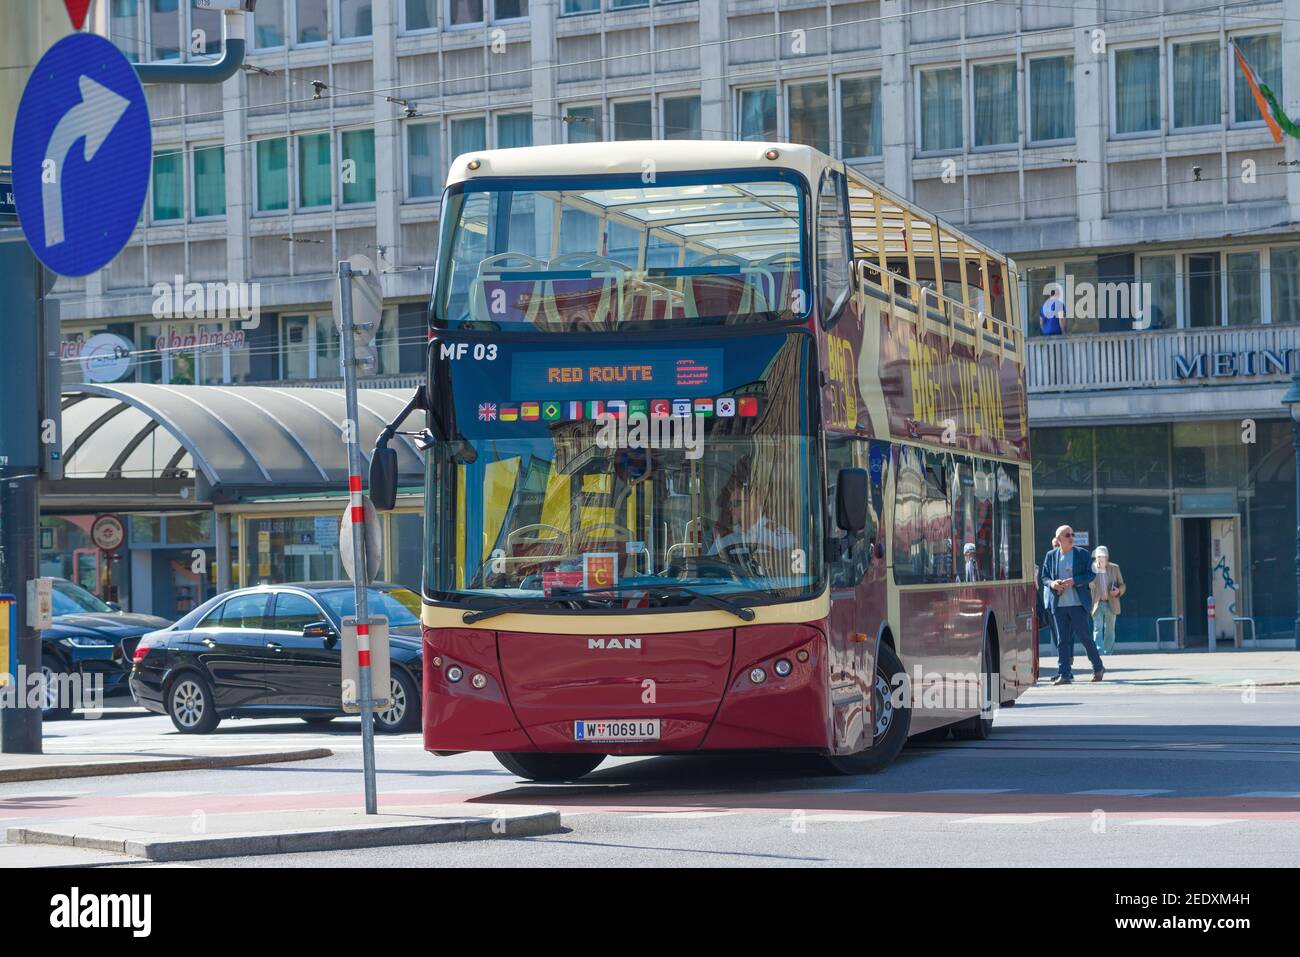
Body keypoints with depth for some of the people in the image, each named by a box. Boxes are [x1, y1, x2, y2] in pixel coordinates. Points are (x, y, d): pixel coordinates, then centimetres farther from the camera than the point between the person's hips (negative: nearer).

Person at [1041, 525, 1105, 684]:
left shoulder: (1082, 554, 2)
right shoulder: (1051, 556, 9)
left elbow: (1091, 574, -2)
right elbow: (1045, 577, 12)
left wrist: (1074, 581, -16)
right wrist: (1052, 583, -11)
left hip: (1078, 603, -3)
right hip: (1059, 604, 3)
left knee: (1084, 636, 2)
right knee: (1062, 640, 1)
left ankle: (1098, 668, 20)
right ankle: (1064, 674, 2)